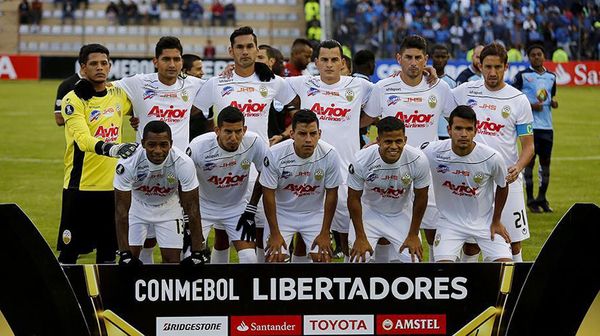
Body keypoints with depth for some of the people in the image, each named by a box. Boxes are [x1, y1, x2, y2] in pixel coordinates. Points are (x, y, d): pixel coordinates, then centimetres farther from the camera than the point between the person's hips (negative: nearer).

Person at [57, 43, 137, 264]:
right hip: (81, 186, -5)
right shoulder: (73, 100, -10)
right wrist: (112, 149, -40)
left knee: (108, 251, 9)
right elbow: (83, 139, -24)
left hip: (112, 185, 5)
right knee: (70, 251, -2)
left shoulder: (119, 94, 7)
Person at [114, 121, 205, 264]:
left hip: (168, 208, 0)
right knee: (131, 257, -7)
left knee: (172, 259, -6)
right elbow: (121, 209, -29)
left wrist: (197, 253, -26)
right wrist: (124, 253, -34)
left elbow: (192, 209, -24)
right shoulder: (128, 162, -34)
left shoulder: (183, 163, -32)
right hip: (137, 205, 0)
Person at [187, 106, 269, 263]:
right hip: (203, 206, -2)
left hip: (237, 206, 2)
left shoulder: (255, 142, -24)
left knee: (249, 257, -8)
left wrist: (250, 210, -3)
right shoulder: (198, 147, -29)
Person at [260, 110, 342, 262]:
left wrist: (325, 232, -7)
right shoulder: (275, 154, -23)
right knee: (275, 257, -12)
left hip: (314, 214, 1)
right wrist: (275, 233, -12)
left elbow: (331, 194, -8)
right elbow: (268, 194, -13)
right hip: (282, 213, -1)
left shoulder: (329, 155, -19)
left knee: (323, 257, -9)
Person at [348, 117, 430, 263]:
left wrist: (413, 235, -4)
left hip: (401, 214, 1)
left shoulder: (418, 160, -26)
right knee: (358, 258, -12)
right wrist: (360, 237, -11)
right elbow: (354, 199, -13)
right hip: (369, 212, -1)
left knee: (414, 258, -7)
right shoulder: (362, 160, -28)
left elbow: (420, 198, -10)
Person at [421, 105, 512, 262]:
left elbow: (502, 187, 1)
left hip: (485, 221, 1)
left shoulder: (492, 157, -19)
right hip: (450, 222, -1)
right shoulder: (432, 152, -21)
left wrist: (496, 221, 6)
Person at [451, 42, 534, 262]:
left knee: (514, 243, -1)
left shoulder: (518, 100, 0)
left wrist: (518, 166, -18)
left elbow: (528, 145, 2)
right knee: (471, 243, 4)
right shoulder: (466, 92, 5)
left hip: (507, 180, -1)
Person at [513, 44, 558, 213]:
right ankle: (530, 200, 5)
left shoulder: (551, 77, 13)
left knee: (545, 161, 7)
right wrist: (531, 106, -15)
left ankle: (542, 198, 17)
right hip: (530, 125, -5)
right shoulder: (522, 76, -2)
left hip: (547, 125, 5)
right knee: (529, 161, -2)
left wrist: (554, 102, 1)